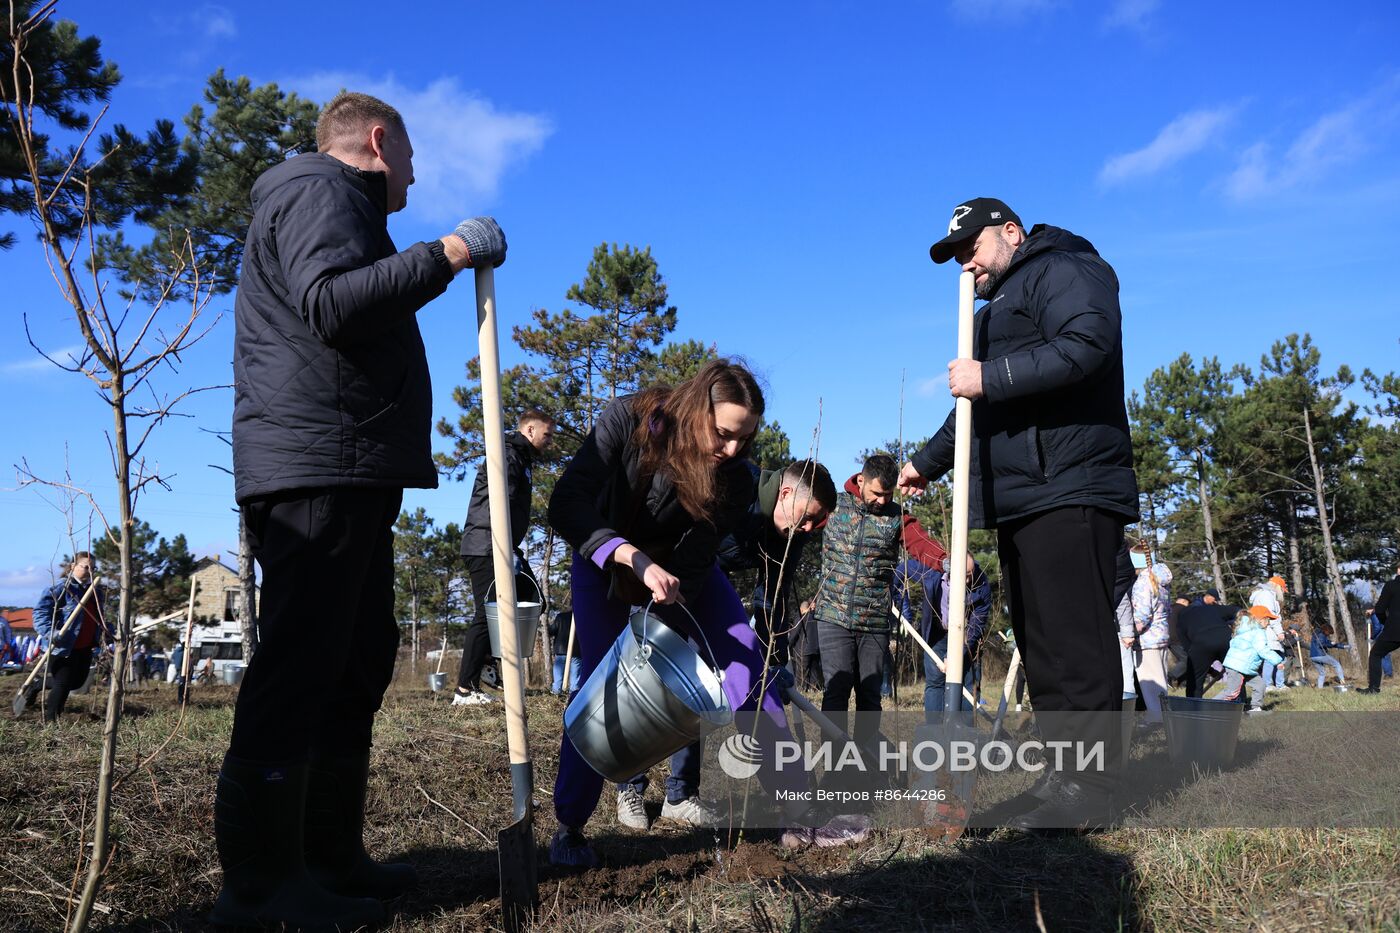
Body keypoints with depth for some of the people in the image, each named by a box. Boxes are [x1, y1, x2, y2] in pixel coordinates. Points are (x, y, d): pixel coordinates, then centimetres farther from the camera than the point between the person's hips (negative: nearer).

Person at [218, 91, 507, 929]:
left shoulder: (338, 204, 30)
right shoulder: (317, 191, -3)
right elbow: (333, 304, -21)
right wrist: (449, 253, -18)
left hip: (348, 478, 11)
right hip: (316, 471, -11)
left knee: (358, 664, 11)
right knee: (300, 666, -11)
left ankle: (330, 858, 17)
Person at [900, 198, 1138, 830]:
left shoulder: (1064, 270, 1)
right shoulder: (996, 309, 30)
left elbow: (1087, 345, -20)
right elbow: (980, 407, 38)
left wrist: (990, 376, -18)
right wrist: (926, 463, 38)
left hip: (1070, 493, -10)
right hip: (1018, 500, 10)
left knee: (1074, 640, -11)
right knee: (1040, 645, 7)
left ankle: (1091, 788, -7)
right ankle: (1061, 777, 12)